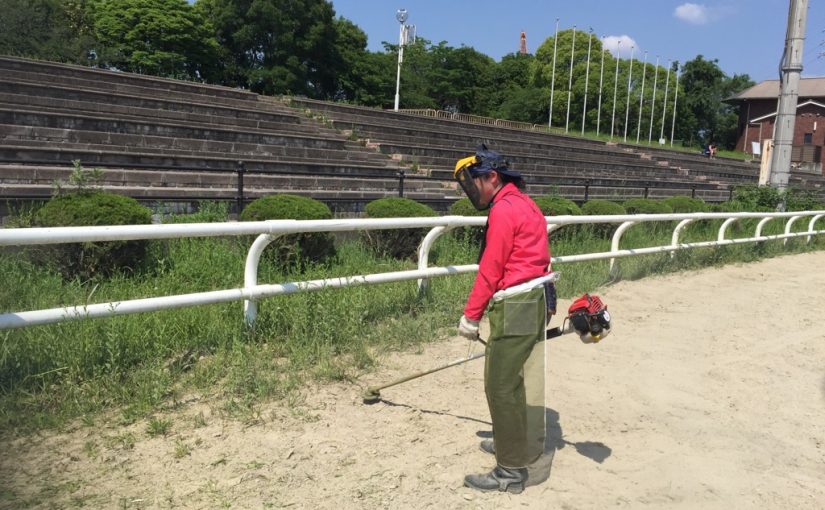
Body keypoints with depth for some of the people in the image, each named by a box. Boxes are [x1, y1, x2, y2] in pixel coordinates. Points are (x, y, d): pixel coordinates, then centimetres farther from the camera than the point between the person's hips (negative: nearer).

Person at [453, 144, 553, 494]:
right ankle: (522, 444, 38)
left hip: (515, 308, -10)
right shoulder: (524, 203, 16)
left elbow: (491, 270, -15)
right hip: (536, 302, 10)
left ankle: (511, 471, 6)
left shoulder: (504, 209, -14)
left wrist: (470, 316, -7)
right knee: (523, 381, 21)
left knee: (501, 387, -3)